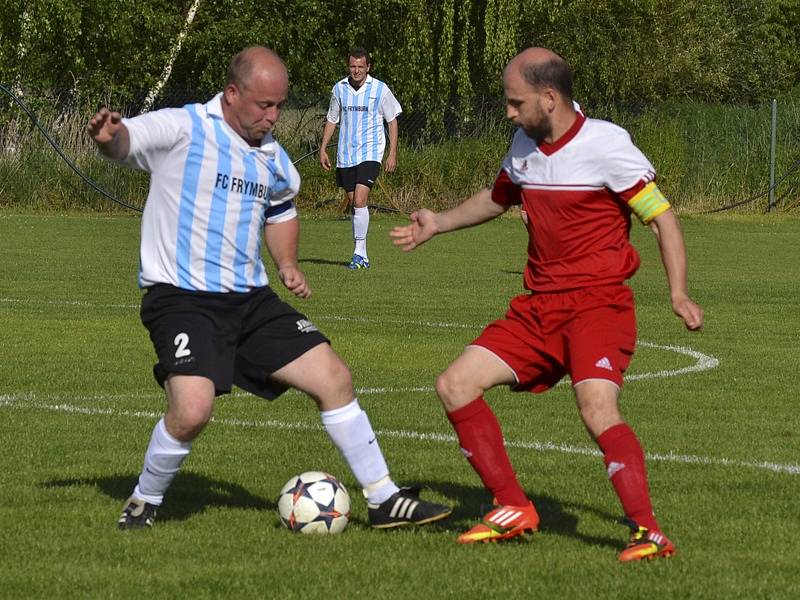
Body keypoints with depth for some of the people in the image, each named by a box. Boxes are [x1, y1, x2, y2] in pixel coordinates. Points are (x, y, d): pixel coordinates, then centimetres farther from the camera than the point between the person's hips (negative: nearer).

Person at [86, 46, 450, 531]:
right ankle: (145, 501, 2)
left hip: (250, 300, 7)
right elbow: (125, 141, -23)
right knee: (193, 409, -26)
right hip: (181, 298, -7)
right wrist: (108, 137, -48)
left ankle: (384, 500, 15)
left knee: (334, 378, 3)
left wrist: (288, 265, 12)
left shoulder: (273, 159, 11)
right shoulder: (181, 130, -10)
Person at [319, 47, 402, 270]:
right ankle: (362, 255, 13)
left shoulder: (380, 89, -2)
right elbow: (332, 120, 17)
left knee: (360, 200, -17)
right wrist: (323, 148, 10)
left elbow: (392, 120, 5)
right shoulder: (339, 89, 6)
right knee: (354, 203, 6)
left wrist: (393, 153, 0)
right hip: (345, 155, 4)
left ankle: (359, 253, -15)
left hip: (370, 153, -4)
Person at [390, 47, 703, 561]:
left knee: (598, 409, -30)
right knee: (455, 386, 0)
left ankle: (648, 532, -27)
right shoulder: (525, 146, 9)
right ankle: (514, 510, 9)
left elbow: (663, 217, -10)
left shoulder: (606, 144, -12)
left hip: (598, 303, -8)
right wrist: (438, 224, 27)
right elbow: (497, 198, 32)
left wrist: (679, 293, -21)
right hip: (539, 305, 8)